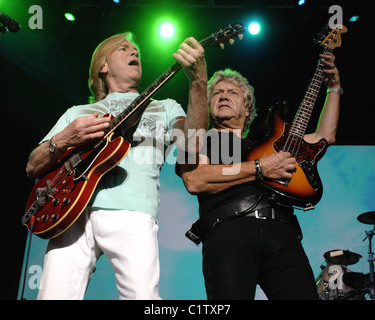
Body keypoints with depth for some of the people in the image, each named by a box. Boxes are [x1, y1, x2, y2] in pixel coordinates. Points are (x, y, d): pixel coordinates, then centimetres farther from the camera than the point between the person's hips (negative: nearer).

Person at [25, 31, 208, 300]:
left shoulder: (165, 107, 24)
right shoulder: (76, 112, 28)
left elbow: (192, 145, 1)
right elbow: (33, 168, 21)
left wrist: (198, 81, -11)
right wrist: (63, 140, 0)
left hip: (131, 212, -1)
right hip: (72, 210, 2)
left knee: (143, 294, -18)